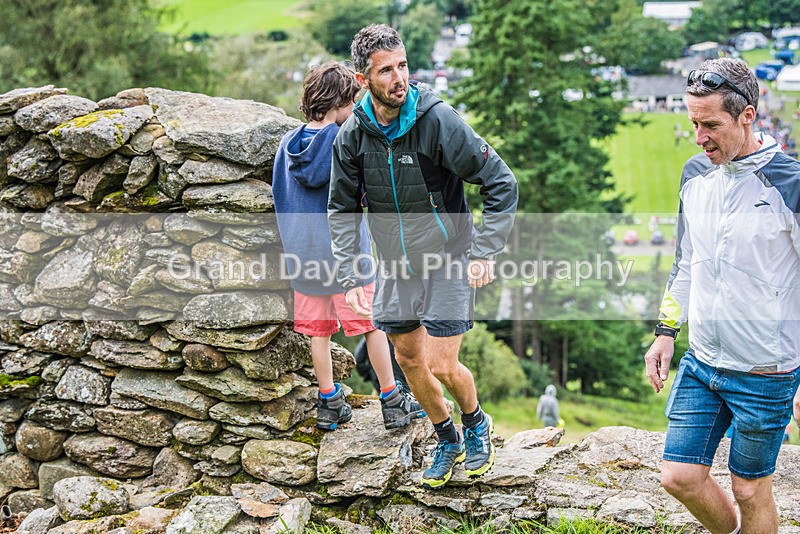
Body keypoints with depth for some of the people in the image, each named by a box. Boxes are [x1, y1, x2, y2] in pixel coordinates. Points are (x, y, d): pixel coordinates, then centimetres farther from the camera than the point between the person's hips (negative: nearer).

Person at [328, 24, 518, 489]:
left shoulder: (439, 120, -21)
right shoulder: (352, 135, -8)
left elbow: (501, 183, -16)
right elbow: (343, 211, 3)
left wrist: (485, 253, -21)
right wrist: (351, 277, -7)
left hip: (448, 262, -4)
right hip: (396, 269, 5)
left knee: (442, 366, -8)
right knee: (410, 360, 13)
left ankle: (476, 424, 25)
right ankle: (448, 442, 37)